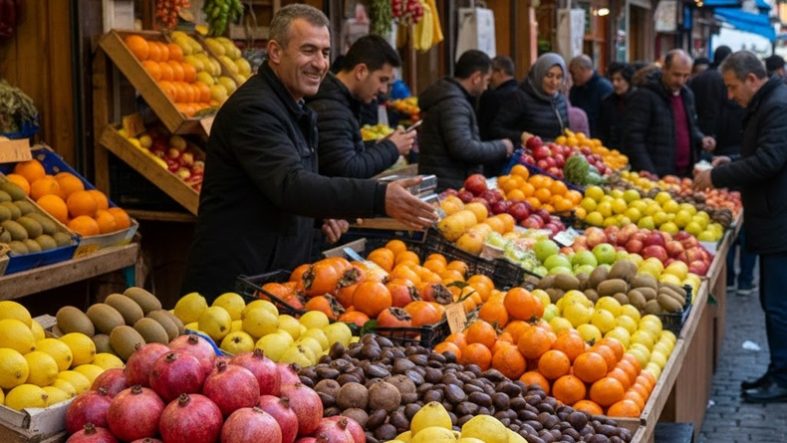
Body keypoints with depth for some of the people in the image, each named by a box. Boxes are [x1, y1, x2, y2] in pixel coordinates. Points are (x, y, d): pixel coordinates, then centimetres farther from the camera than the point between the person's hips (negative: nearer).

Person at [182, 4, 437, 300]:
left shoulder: (295, 109, 14)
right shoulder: (253, 109, -18)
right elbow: (291, 186, -32)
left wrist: (321, 214, 4)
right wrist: (380, 198, -41)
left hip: (277, 274, 9)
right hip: (232, 283, -9)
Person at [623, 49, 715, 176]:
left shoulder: (687, 95, 14)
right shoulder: (644, 96, -9)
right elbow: (633, 139, -15)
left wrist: (701, 139, 6)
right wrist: (649, 173, -24)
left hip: (686, 174, 7)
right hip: (657, 176, -7)